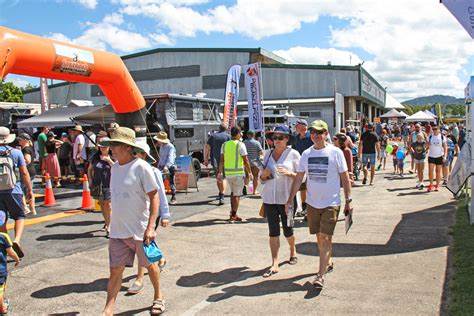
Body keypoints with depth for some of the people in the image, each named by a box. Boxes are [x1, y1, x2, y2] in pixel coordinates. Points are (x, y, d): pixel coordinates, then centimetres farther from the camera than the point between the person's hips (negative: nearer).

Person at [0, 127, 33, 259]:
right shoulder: (16, 152, -3)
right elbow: (24, 173, -2)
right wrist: (29, 189, 5)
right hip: (13, 191, -2)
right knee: (19, 216, 9)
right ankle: (17, 240, -12)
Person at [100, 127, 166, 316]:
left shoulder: (141, 167, -15)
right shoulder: (115, 167, 6)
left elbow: (154, 196, -14)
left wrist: (150, 227, -20)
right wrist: (114, 223, 17)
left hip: (140, 229, -5)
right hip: (117, 230, 5)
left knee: (150, 265, 13)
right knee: (115, 270, 7)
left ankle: (158, 297, 36)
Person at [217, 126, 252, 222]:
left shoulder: (225, 144, 7)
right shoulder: (240, 145, -8)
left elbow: (221, 160, 5)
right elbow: (246, 160, -11)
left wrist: (220, 172, 7)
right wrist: (249, 172, -3)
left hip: (227, 173, 5)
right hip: (238, 173, -5)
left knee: (233, 192, 21)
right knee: (237, 194, 3)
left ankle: (232, 213, 21)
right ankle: (233, 215, 3)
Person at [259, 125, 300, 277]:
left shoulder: (293, 154, -3)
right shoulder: (268, 154, 9)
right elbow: (262, 178, 16)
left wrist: (289, 173, -19)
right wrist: (264, 174, -7)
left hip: (286, 198, -3)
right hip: (269, 198, 3)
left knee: (287, 229, 9)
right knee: (273, 231, 2)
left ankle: (293, 251, 39)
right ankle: (275, 264, 7)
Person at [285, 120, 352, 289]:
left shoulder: (335, 152, -7)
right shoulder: (306, 153, 3)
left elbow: (345, 178, -2)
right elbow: (298, 178, 7)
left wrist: (348, 201, -4)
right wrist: (290, 200, 3)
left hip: (331, 203, -4)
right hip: (312, 203, 4)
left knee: (325, 237, -9)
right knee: (320, 237, 15)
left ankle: (321, 274, -5)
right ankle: (328, 262, 36)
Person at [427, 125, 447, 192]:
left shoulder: (442, 137, -1)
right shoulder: (430, 137, 3)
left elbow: (445, 147, 0)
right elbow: (427, 146, 8)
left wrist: (444, 156, -8)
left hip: (439, 156, -1)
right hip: (431, 156, 1)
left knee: (438, 171, 6)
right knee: (430, 171, -7)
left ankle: (437, 185, 15)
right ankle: (431, 185, 3)